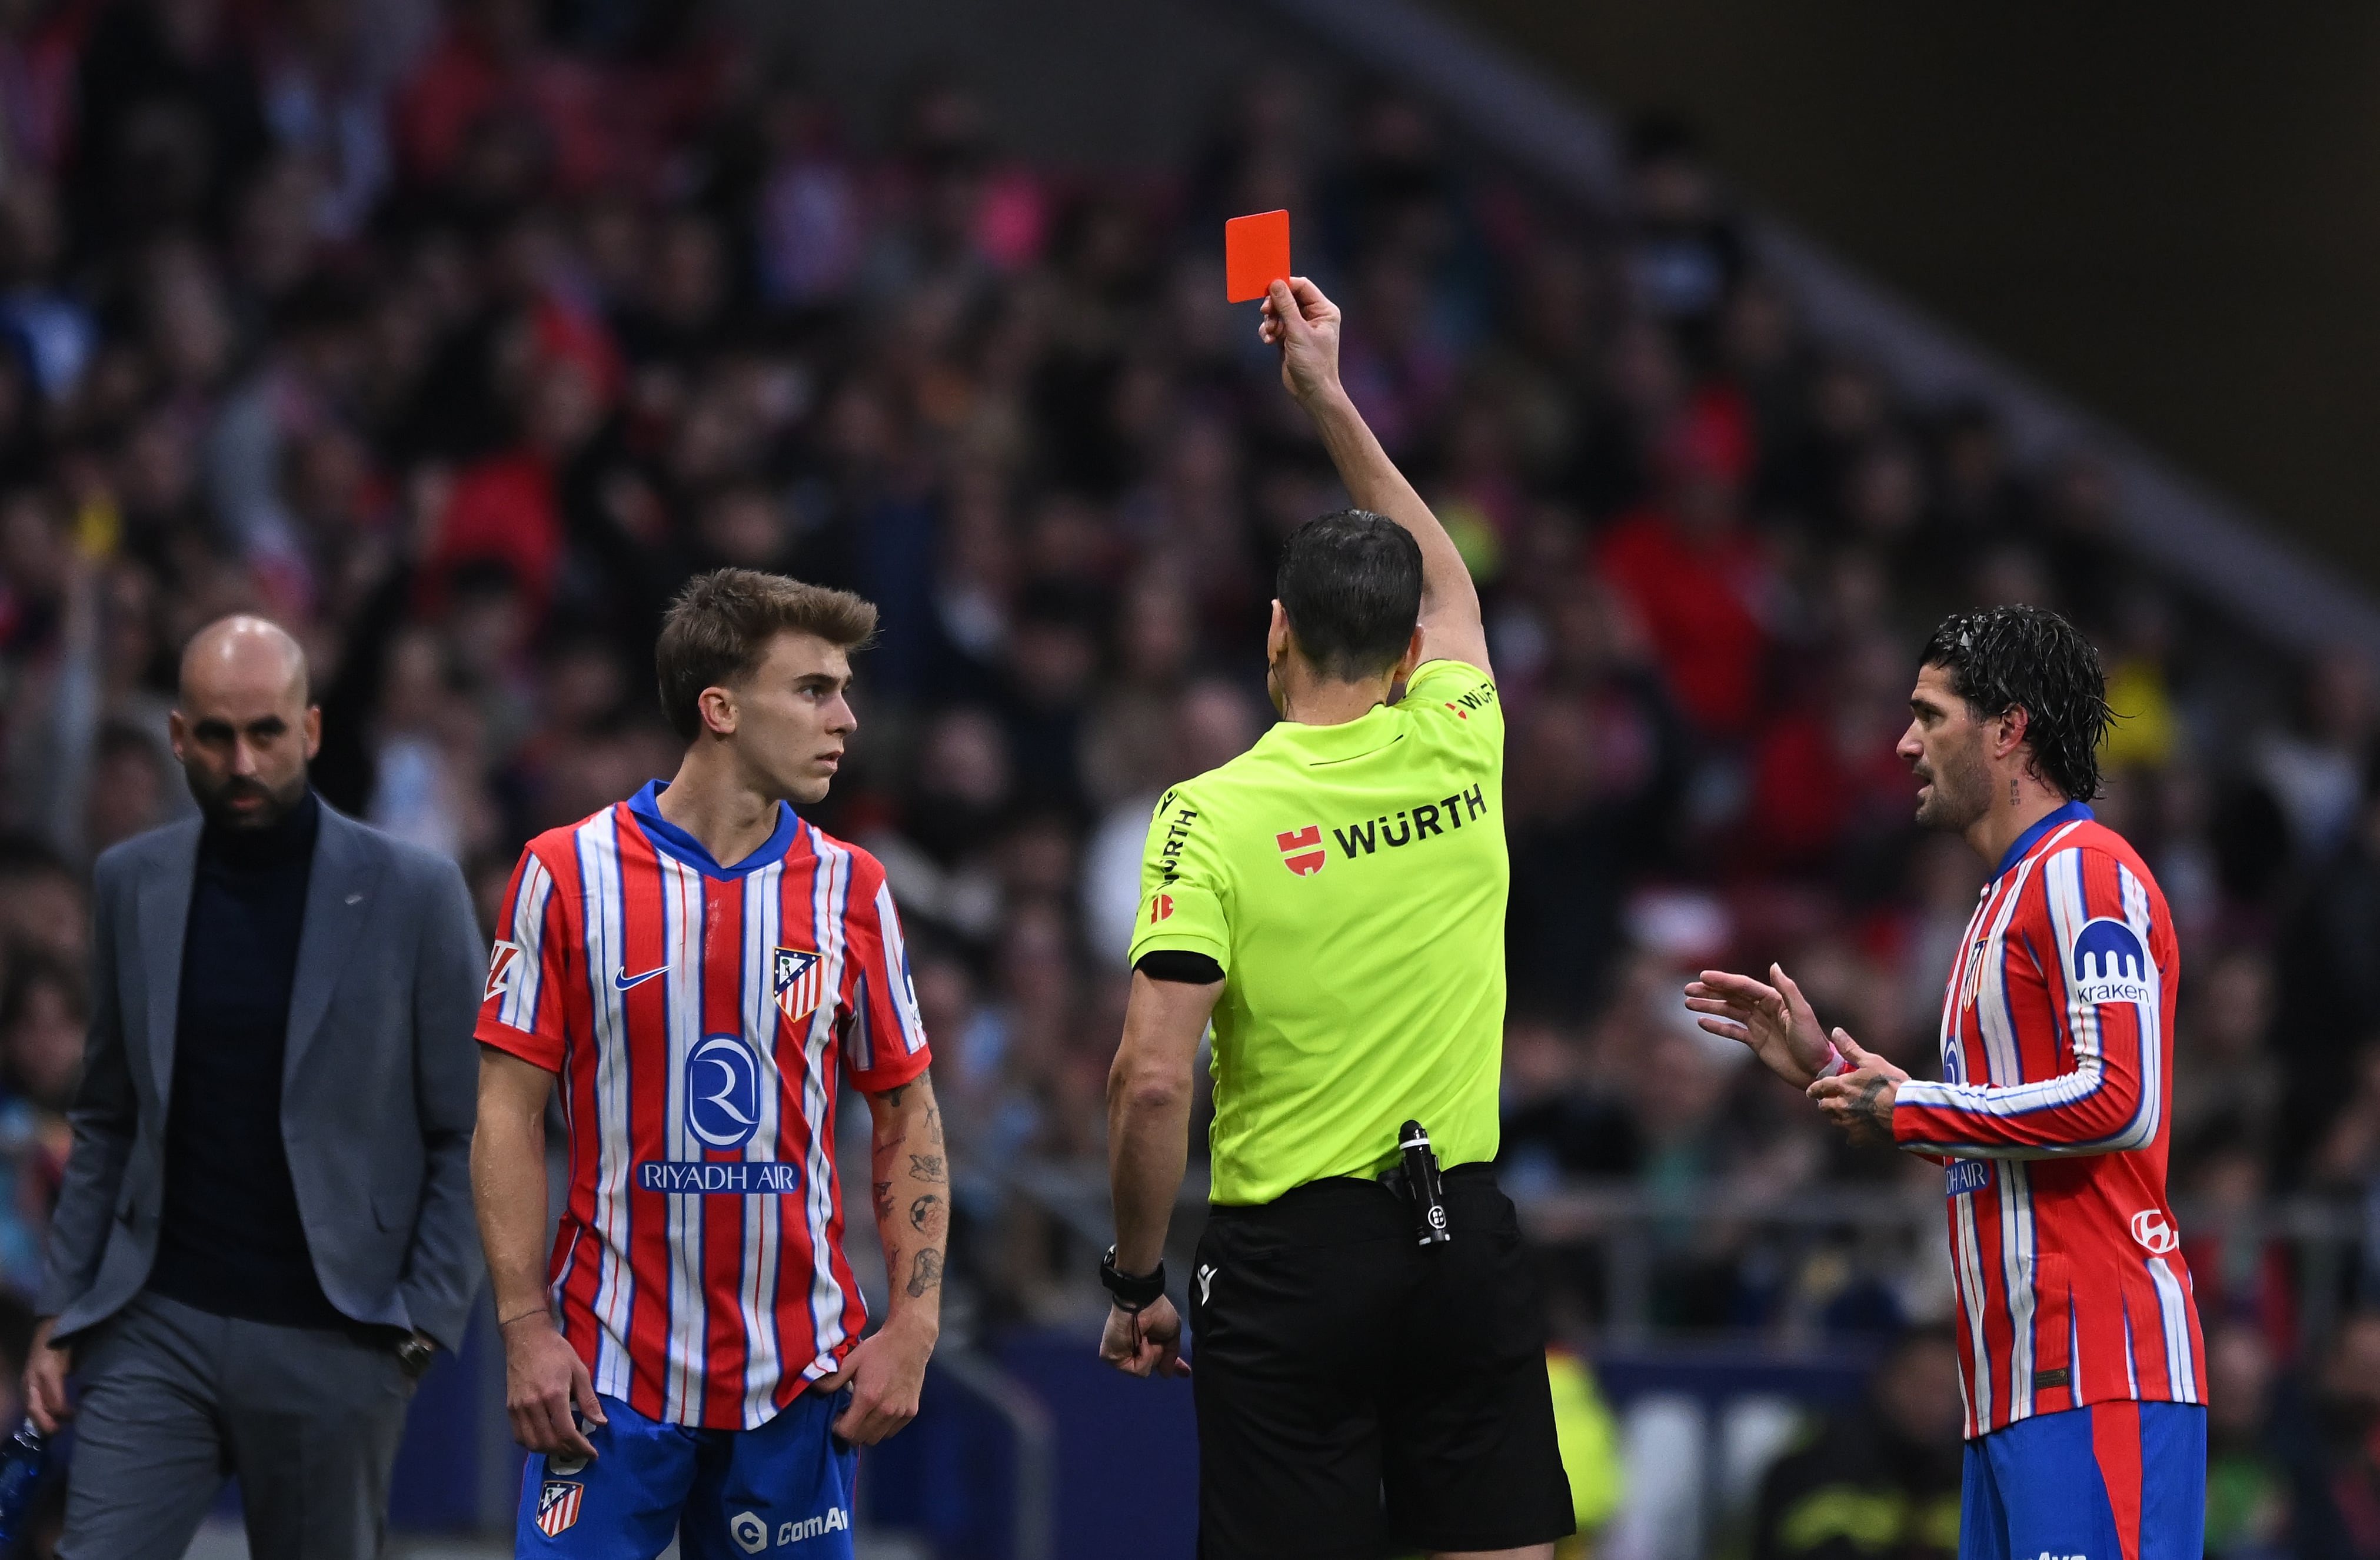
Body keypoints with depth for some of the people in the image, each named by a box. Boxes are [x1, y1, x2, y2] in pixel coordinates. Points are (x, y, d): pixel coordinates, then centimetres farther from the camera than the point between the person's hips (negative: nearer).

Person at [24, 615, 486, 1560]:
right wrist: (62, 1311, 9)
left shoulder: (414, 895, -3)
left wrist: (427, 1322, -8)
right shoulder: (134, 884, 7)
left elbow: (468, 1136, 0)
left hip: (332, 1342, -2)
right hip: (155, 1329, 2)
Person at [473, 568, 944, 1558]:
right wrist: (526, 1329, -8)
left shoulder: (851, 890, 7)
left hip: (798, 1380, 3)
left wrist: (912, 1328, 1)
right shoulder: (566, 875, -2)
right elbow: (510, 1113, -1)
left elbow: (906, 1116, 11)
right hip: (610, 1372, -3)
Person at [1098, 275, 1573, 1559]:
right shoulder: (1460, 753, 3)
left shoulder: (1214, 816, -9)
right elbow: (1445, 584, 26)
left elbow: (1151, 1082, -14)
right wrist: (1329, 400, 31)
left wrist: (1136, 1280, -2)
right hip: (1465, 1238, 3)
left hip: (1291, 1258, -3)